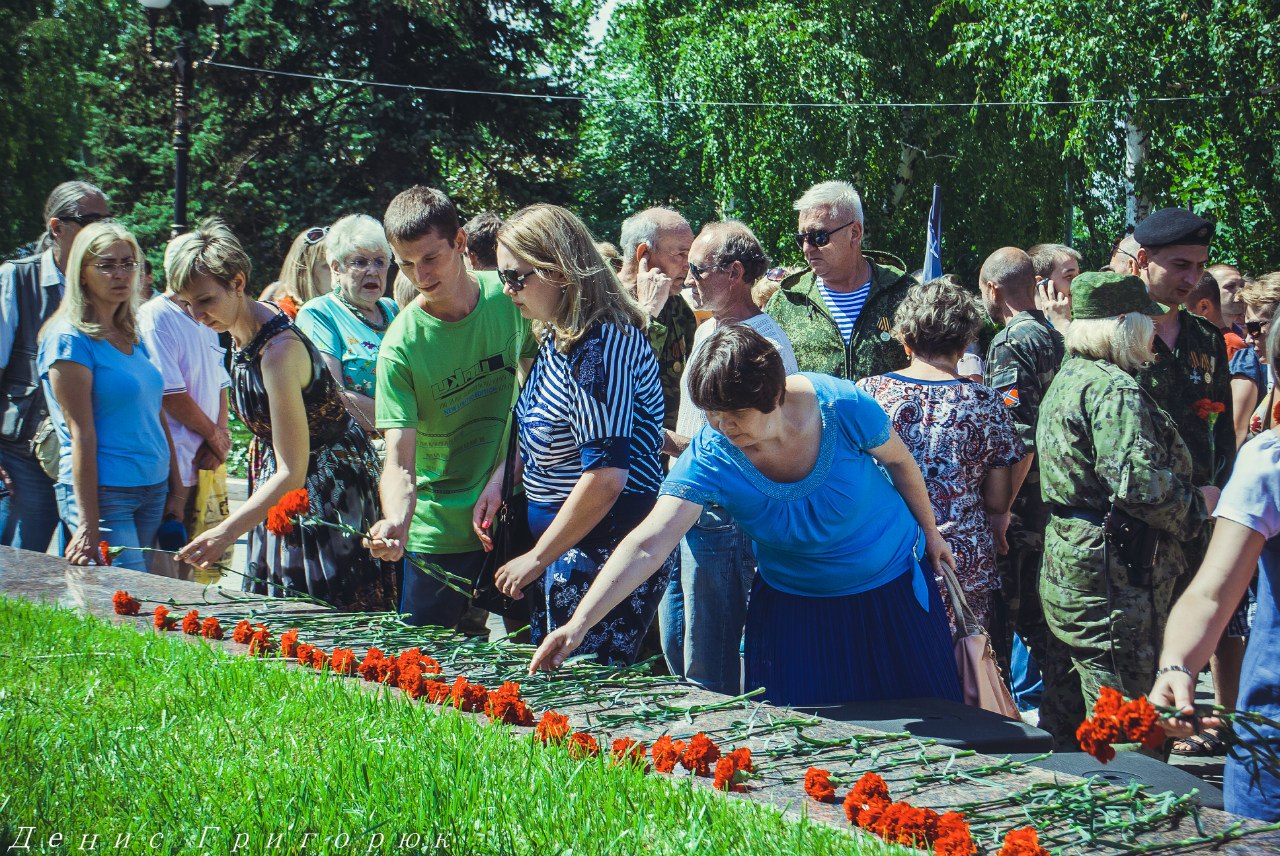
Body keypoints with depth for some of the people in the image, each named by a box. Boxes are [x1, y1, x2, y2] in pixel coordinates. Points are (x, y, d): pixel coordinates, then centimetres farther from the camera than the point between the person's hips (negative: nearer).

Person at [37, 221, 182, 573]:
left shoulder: (133, 339, 15)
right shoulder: (69, 339, -8)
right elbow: (81, 434, -13)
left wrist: (176, 488, 14)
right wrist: (88, 524, -16)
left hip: (153, 492, 8)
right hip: (102, 492, -7)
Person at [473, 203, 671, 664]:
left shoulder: (602, 344, -21)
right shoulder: (556, 337, 10)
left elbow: (606, 474, -26)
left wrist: (536, 558, -18)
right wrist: (499, 480, 9)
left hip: (608, 551, -10)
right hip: (569, 545, 10)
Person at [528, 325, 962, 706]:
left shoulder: (841, 406, -25)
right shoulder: (710, 457, -25)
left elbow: (899, 461, -4)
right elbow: (647, 545, -33)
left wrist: (929, 531, 10)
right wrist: (579, 624, -42)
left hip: (893, 585, 0)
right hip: (793, 606, 0)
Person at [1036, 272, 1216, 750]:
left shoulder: (1069, 379, 16)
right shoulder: (1115, 391, -17)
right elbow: (1140, 483, -26)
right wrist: (1198, 503, -8)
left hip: (1067, 568, 11)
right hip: (1114, 580, -11)